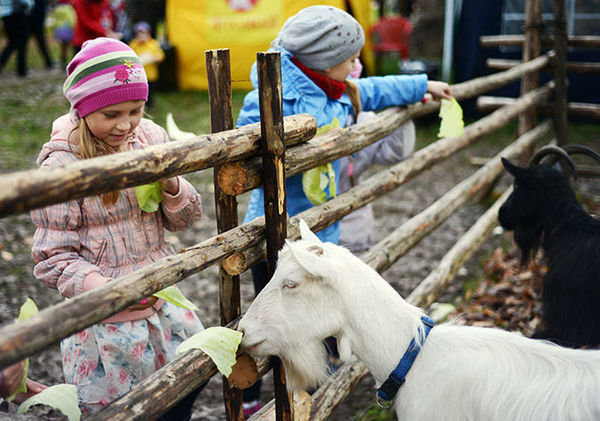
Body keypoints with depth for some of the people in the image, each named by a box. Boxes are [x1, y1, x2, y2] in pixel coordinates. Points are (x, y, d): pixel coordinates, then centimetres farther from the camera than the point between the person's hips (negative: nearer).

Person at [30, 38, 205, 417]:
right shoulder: (61, 165, -15)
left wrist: (171, 186, -17)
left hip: (163, 297, 5)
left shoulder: (150, 136, -2)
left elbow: (185, 219, 5)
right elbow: (52, 259, -13)